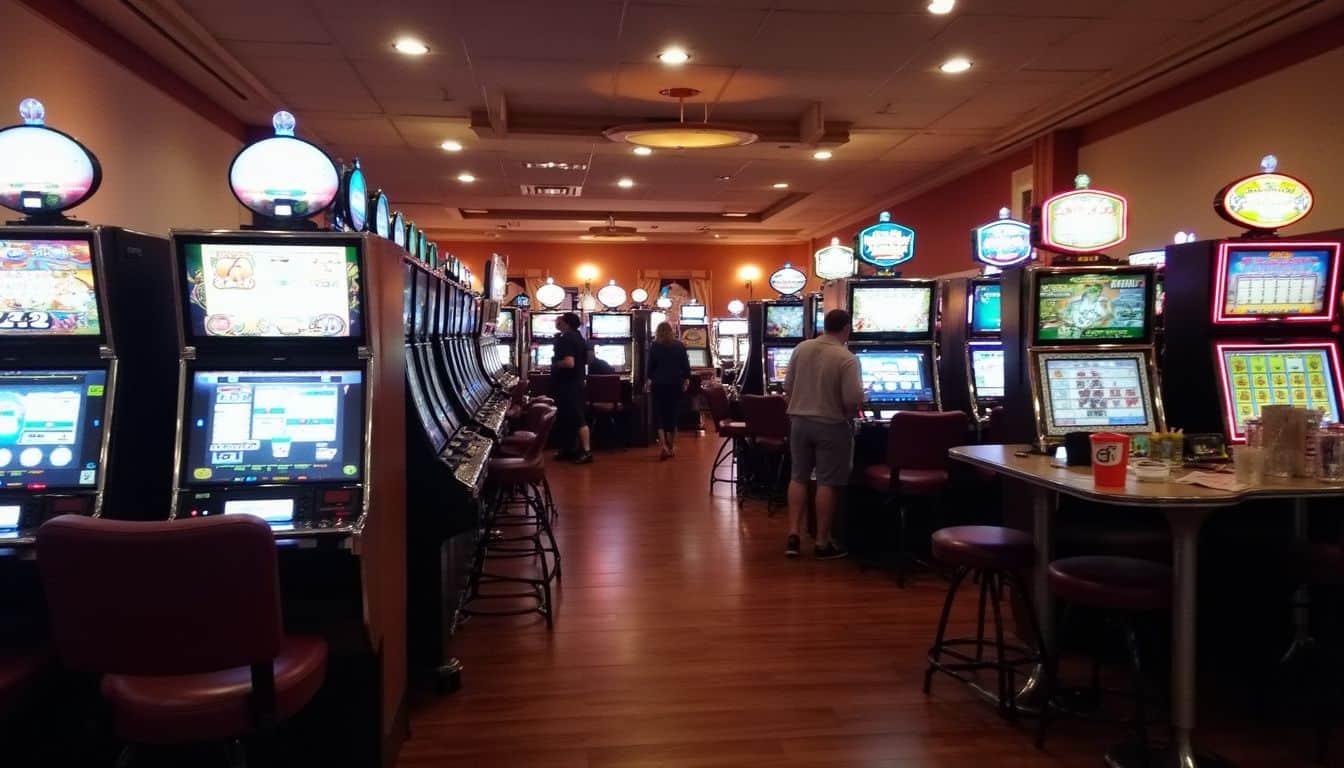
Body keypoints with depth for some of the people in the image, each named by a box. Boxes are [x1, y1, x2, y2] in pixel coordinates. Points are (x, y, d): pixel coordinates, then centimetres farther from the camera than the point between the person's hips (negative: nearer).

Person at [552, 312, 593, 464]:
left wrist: (554, 364, -12)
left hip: (567, 385, -10)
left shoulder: (565, 339, -17)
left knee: (577, 418, -8)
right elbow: (585, 361, 21)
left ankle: (587, 452, -8)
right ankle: (571, 449, 20)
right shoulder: (579, 338, 12)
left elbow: (569, 362, -28)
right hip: (577, 383, 10)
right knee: (577, 417, 12)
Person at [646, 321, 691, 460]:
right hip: (675, 383, 2)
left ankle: (663, 444, -13)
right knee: (673, 413, 10)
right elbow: (685, 365, 3)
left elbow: (651, 366, 0)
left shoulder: (654, 346, -3)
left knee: (659, 413, 3)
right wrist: (686, 380, 14)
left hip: (659, 383, -2)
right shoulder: (680, 346, 1)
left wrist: (650, 379, 15)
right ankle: (671, 446, 15)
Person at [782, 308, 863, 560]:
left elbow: (787, 387, 5)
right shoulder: (847, 358, -15)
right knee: (828, 483, 3)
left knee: (799, 476, 14)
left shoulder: (801, 348, -1)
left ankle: (793, 535, 12)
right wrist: (848, 412, 2)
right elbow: (853, 400, -20)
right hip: (831, 425, -5)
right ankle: (822, 543, 9)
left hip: (799, 420, 5)